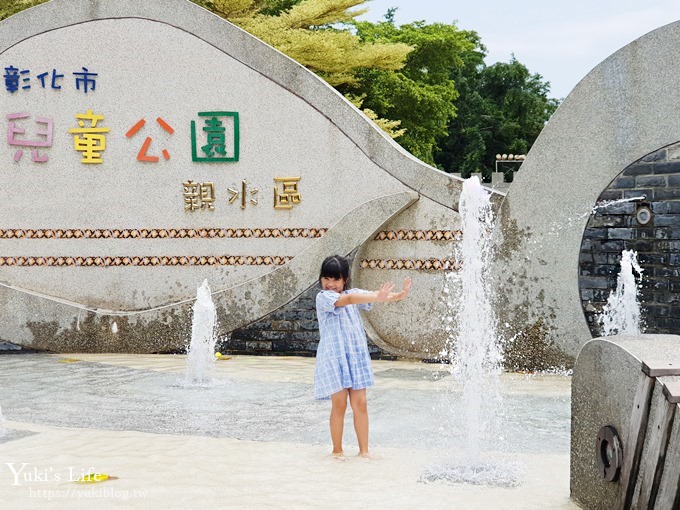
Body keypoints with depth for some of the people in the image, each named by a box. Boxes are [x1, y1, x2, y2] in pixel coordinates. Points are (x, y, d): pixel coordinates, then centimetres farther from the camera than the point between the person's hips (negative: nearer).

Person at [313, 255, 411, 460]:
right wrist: (377, 297, -38)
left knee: (360, 404, 4)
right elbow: (347, 300, -26)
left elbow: (372, 295, -6)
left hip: (356, 355, 5)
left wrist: (398, 295, -25)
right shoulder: (323, 297, -9)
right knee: (339, 404, 0)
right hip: (334, 356, -4)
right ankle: (337, 450, 14)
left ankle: (364, 450, 11)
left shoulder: (353, 293, 9)